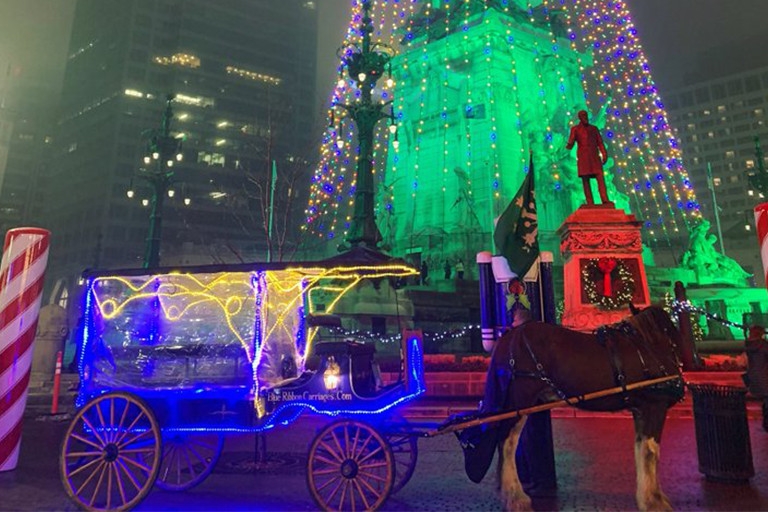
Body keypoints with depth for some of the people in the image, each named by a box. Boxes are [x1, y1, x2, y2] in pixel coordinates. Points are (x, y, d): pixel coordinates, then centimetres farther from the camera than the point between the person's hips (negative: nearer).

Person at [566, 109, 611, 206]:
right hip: (583, 157, -2)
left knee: (600, 177, -11)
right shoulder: (575, 129, 11)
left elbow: (600, 142, 14)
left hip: (595, 156, 2)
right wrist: (569, 146, -24)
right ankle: (590, 204, -7)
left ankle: (605, 200, -18)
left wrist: (604, 155, 0)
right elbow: (571, 143, 1)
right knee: (585, 180, -6)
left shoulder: (594, 128, 18)